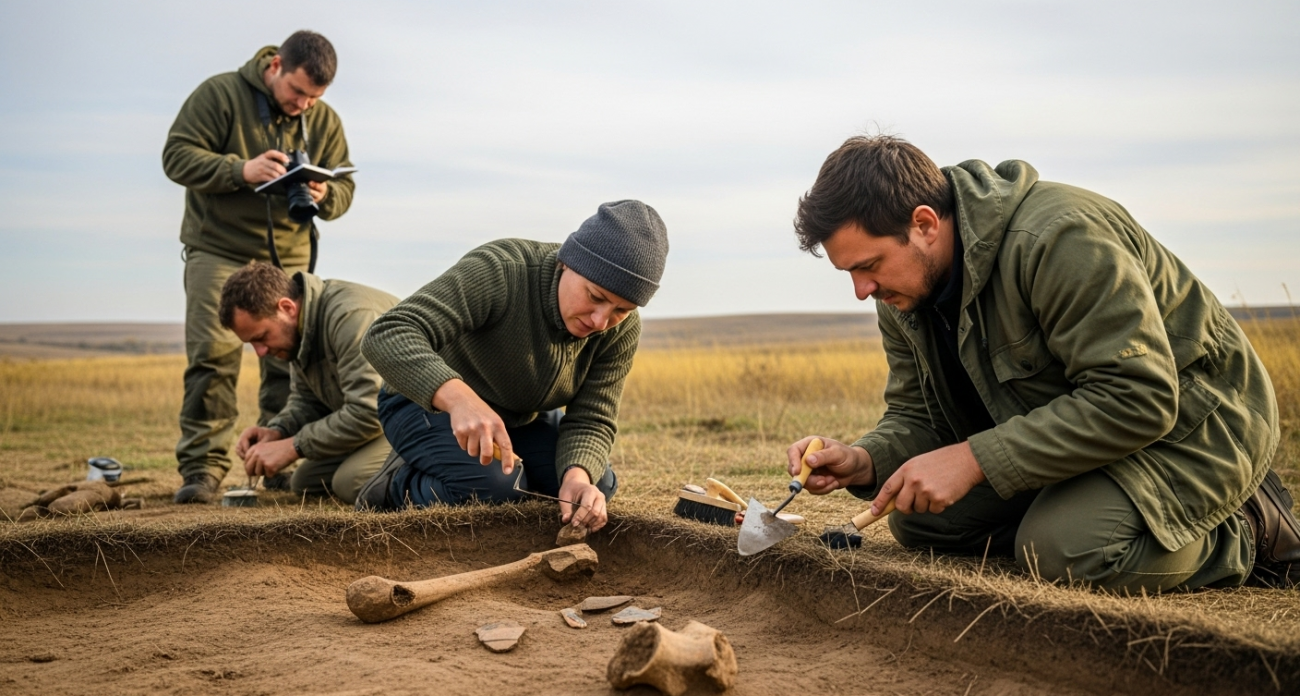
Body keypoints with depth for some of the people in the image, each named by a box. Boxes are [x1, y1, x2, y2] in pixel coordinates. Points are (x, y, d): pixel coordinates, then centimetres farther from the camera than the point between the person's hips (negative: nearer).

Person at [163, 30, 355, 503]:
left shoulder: (325, 121, 5)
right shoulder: (219, 95, -7)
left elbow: (345, 188, 7)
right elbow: (177, 155, -12)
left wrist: (324, 196, -18)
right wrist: (240, 169, -27)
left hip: (289, 260, 4)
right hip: (217, 252, -4)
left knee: (290, 363, 3)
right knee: (213, 358, -12)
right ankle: (202, 467, -8)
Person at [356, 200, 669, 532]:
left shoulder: (622, 330, -19)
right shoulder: (499, 271, -35)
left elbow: (591, 419, -17)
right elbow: (387, 335, -44)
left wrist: (577, 475, -40)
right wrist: (459, 398, -60)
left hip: (524, 416, 6)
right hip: (429, 402, -6)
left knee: (598, 486, -8)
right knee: (495, 486, -30)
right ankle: (399, 486, 0)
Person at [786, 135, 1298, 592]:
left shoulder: (1059, 240, -31)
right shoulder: (903, 295, -4)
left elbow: (1137, 400, -35)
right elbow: (916, 416, 2)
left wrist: (974, 460, -36)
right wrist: (863, 461, -22)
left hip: (1189, 422, -8)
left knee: (1066, 549, -33)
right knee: (915, 520, -3)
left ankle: (1249, 531, -4)